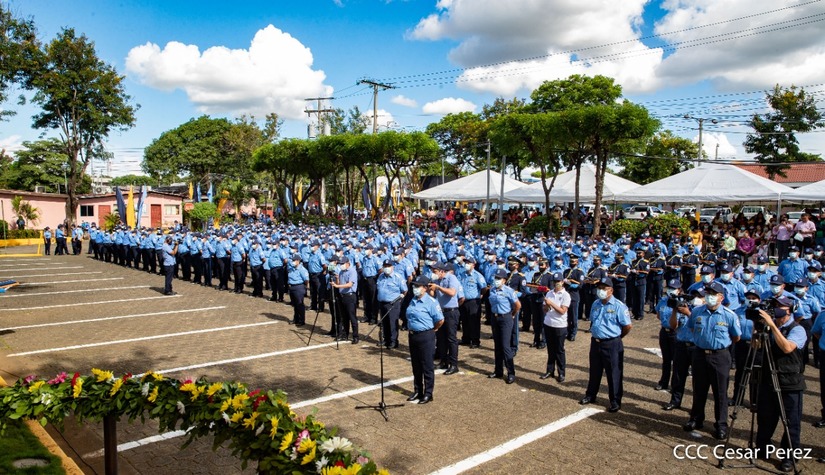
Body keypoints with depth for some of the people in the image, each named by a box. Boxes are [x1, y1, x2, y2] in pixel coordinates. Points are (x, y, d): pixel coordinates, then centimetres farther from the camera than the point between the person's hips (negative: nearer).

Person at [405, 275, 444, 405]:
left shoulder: (430, 302, -15)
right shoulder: (413, 300, 8)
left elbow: (440, 320, -14)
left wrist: (432, 330, -1)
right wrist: (412, 330, 13)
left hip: (425, 337, -7)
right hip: (413, 335, 8)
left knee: (427, 366, 2)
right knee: (415, 366, 16)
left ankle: (428, 394, 11)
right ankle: (417, 391, 28)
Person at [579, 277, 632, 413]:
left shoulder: (618, 306, -14)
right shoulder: (595, 304, 7)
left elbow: (628, 326, -12)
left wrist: (616, 336, 0)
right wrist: (595, 333, 10)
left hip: (612, 344, -6)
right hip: (595, 342, 6)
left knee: (614, 374, 3)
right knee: (594, 371, 18)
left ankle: (615, 402, 15)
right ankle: (590, 395, 32)